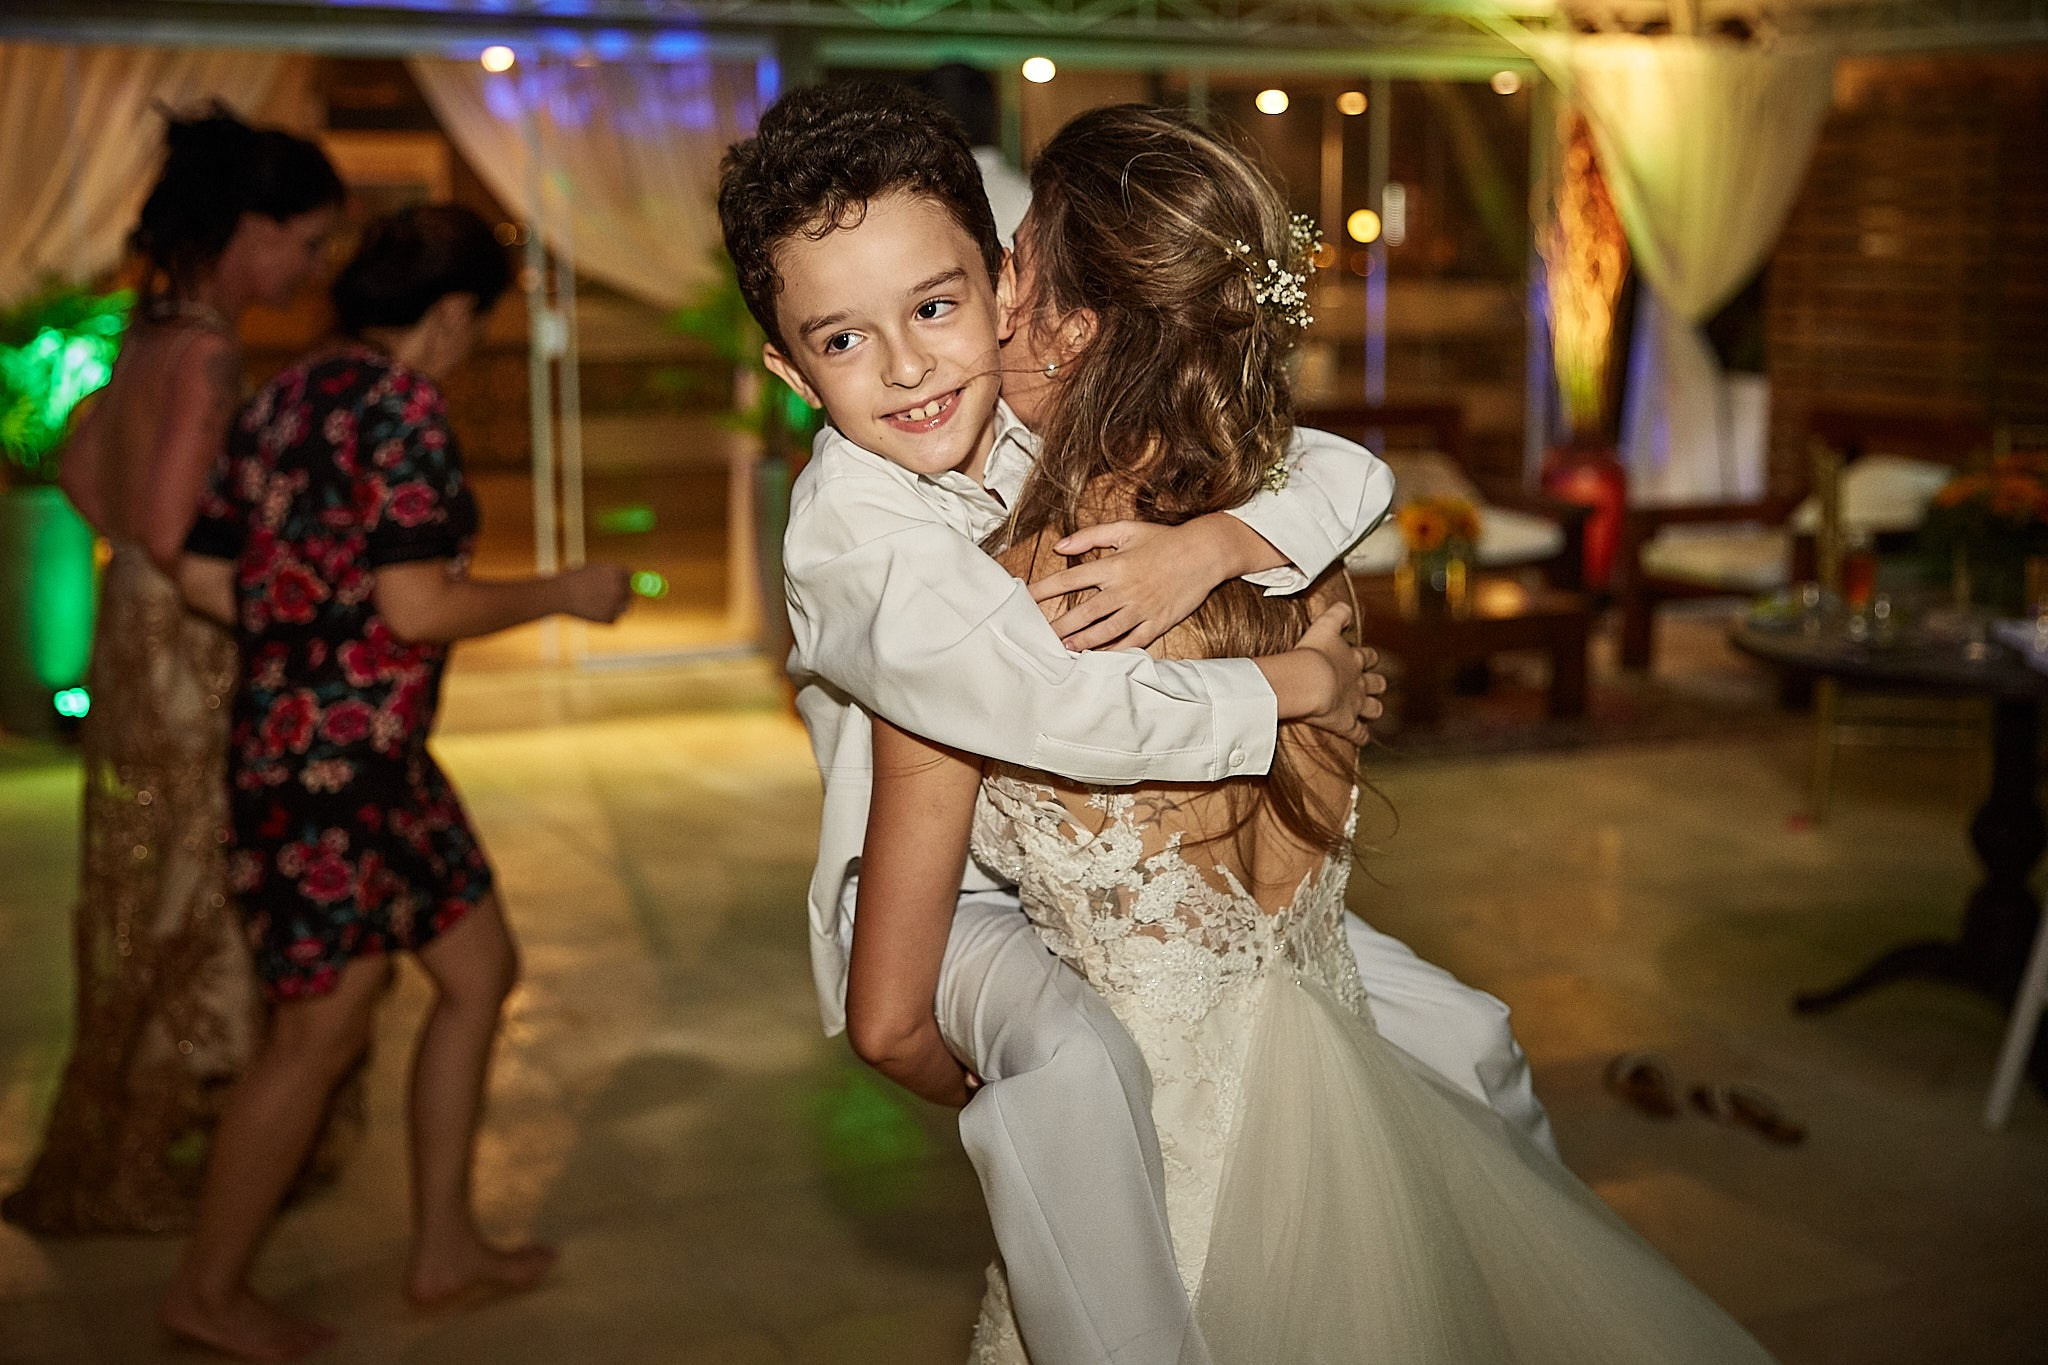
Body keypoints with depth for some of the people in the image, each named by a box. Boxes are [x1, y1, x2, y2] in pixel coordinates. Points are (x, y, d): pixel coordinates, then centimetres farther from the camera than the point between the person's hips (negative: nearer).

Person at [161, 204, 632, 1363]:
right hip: (342, 756, -10)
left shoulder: (284, 399, 11)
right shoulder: (403, 408, -15)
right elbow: (417, 608, -21)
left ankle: (446, 1246, 25)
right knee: (323, 1033, 3)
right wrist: (564, 594, -8)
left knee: (482, 973, 16)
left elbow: (207, 578, 10)